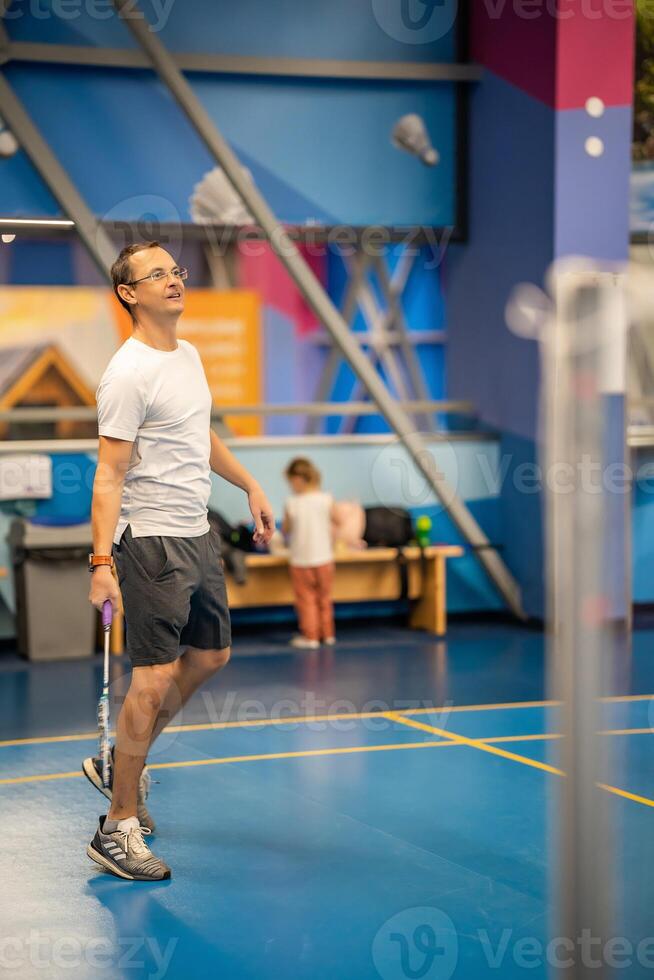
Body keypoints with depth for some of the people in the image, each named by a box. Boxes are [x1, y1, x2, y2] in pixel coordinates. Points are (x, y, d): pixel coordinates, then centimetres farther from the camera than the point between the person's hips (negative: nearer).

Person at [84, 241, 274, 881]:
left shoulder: (188, 355, 11)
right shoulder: (129, 374, -16)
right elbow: (109, 475, -19)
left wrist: (250, 486, 29)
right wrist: (101, 563, -25)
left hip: (198, 536, 9)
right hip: (153, 543, -9)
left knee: (210, 656, 18)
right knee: (154, 681, -9)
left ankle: (121, 764, 32)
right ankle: (118, 827, 0)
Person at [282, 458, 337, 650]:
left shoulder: (292, 504, -15)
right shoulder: (326, 500, -10)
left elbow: (285, 530, -4)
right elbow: (336, 521, 5)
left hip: (301, 560, -3)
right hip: (324, 557, 3)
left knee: (306, 599, 8)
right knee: (325, 598, 17)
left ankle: (310, 636, 9)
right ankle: (327, 633, 26)